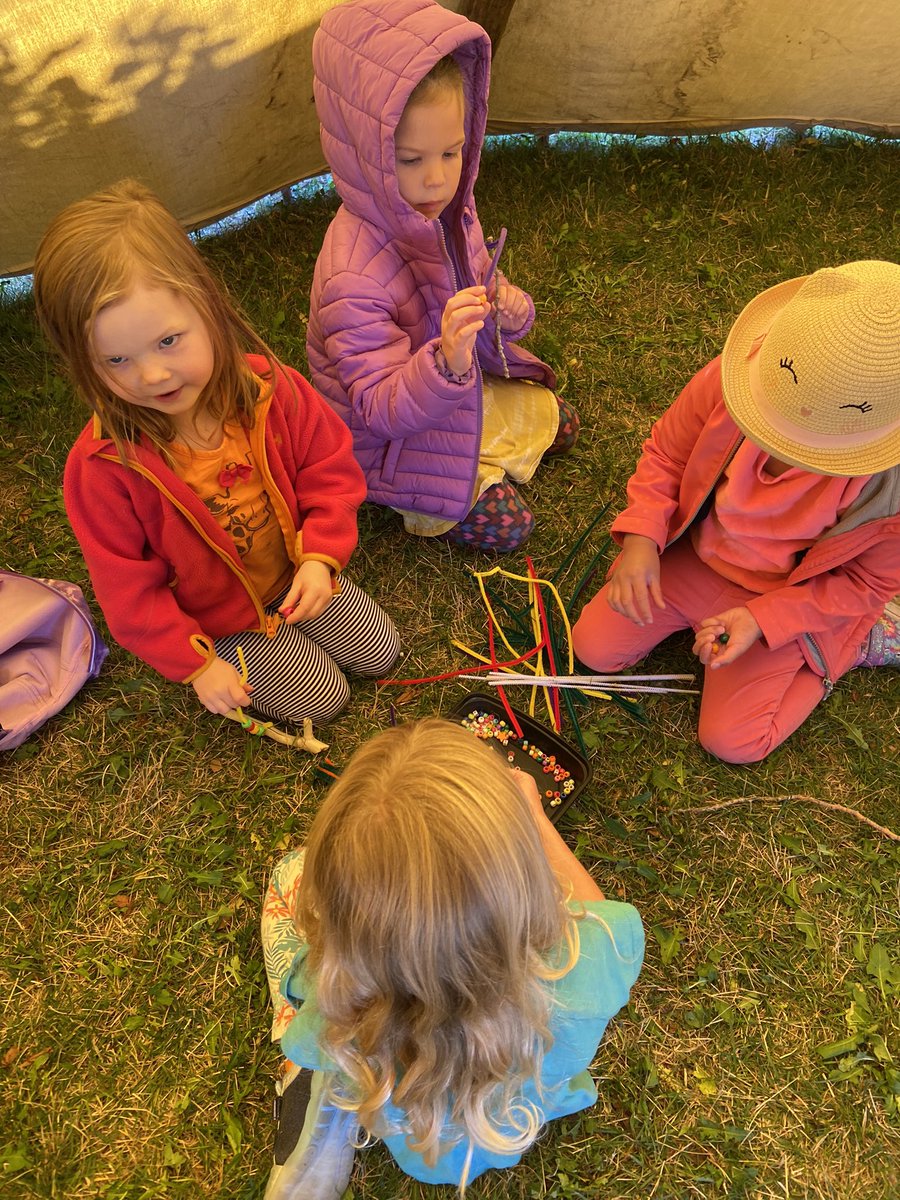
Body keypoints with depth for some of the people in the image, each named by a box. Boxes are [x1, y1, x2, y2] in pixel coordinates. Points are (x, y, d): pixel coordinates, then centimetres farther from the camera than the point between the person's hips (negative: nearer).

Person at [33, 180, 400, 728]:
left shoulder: (270, 389, -21)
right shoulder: (102, 466, -28)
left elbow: (330, 467, -8)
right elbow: (127, 589, -17)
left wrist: (320, 555, -21)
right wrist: (195, 664, -14)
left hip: (295, 573, 4)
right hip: (215, 618, -3)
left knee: (379, 651, 11)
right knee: (321, 698, -3)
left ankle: (286, 614, 29)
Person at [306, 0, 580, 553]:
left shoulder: (449, 209, -11)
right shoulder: (352, 277, -36)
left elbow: (485, 293, 4)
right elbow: (381, 409, -32)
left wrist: (510, 310, -21)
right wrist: (447, 362, -51)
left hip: (462, 388, 8)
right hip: (391, 437, -8)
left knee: (560, 424, 20)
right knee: (507, 525, -10)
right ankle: (405, 497, 10)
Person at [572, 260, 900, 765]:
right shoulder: (727, 379, -29)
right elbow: (666, 453, -10)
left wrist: (762, 619, -25)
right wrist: (642, 537, -25)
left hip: (789, 598, -3)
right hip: (691, 551, 3)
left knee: (731, 740, 1)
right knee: (595, 648, 4)